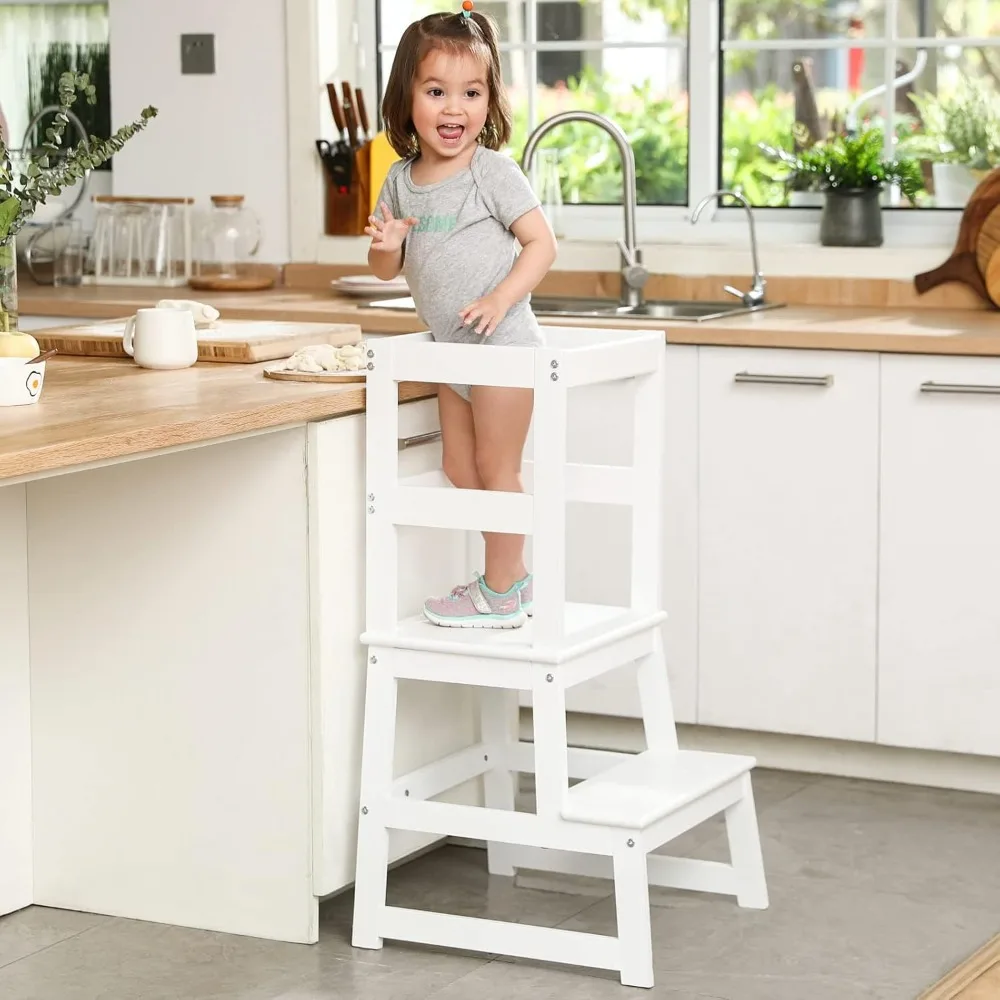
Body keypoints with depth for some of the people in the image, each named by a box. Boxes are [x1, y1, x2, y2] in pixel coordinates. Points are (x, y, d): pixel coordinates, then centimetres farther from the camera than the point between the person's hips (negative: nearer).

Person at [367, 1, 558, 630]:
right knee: (460, 471, 12)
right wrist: (386, 244, -10)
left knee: (495, 467, -3)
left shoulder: (493, 172, -12)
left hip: (502, 341, -7)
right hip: (453, 348, 8)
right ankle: (515, 575, 25)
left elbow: (542, 242, -13)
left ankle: (502, 595, 6)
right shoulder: (401, 181, 7)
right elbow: (388, 270, 13)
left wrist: (502, 298, -26)